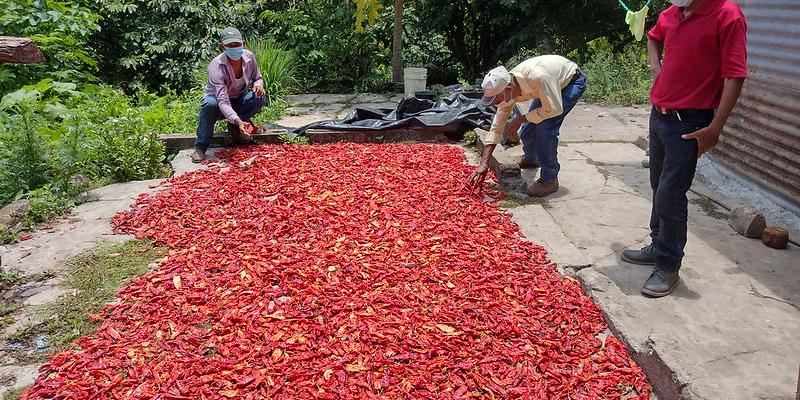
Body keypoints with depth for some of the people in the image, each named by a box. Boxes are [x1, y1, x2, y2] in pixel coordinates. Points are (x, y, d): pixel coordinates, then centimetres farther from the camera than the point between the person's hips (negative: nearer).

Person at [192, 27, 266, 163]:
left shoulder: (249, 57, -16)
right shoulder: (216, 66, -31)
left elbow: (257, 78, 4)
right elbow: (223, 101, -40)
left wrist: (258, 85, -23)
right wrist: (238, 121, -56)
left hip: (238, 100, 4)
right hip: (219, 106, -4)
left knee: (260, 98, -24)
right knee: (210, 104, -38)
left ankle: (234, 128, -2)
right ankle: (200, 146, -21)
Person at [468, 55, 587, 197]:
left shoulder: (536, 78, -43)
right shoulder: (508, 91, -19)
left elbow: (554, 109, -32)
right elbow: (496, 127, -12)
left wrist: (521, 119, -25)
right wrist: (484, 163, -15)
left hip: (572, 81, -6)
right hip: (549, 86, 6)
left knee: (545, 127, -23)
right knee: (527, 130, 4)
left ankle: (549, 180, -10)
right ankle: (530, 159, 37)